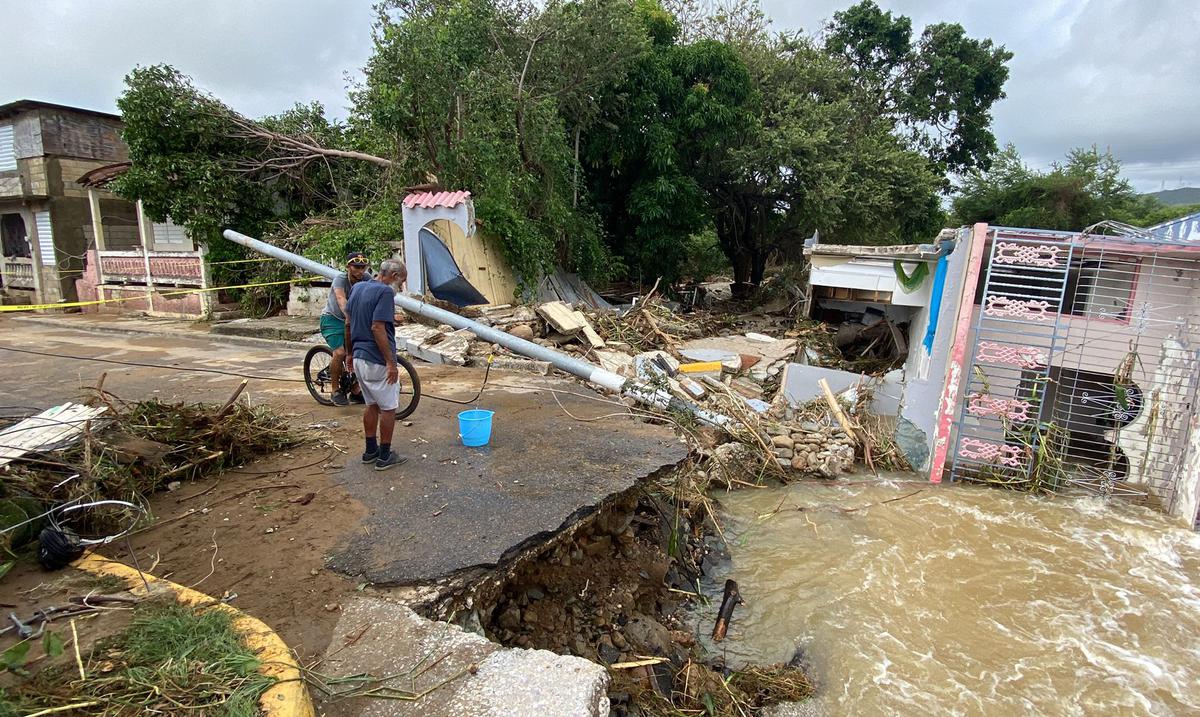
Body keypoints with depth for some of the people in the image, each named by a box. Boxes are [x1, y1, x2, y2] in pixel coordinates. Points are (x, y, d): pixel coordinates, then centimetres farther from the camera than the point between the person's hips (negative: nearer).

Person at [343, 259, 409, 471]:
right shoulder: (385, 292, -16)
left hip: (359, 357, 9)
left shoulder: (358, 288, 11)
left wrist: (350, 353, 22)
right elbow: (377, 328, -24)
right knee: (388, 408, 4)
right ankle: (385, 456, 11)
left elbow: (348, 324, 14)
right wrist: (391, 363, -22)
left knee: (372, 405, 19)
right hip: (377, 361, -9)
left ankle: (370, 451, 27)